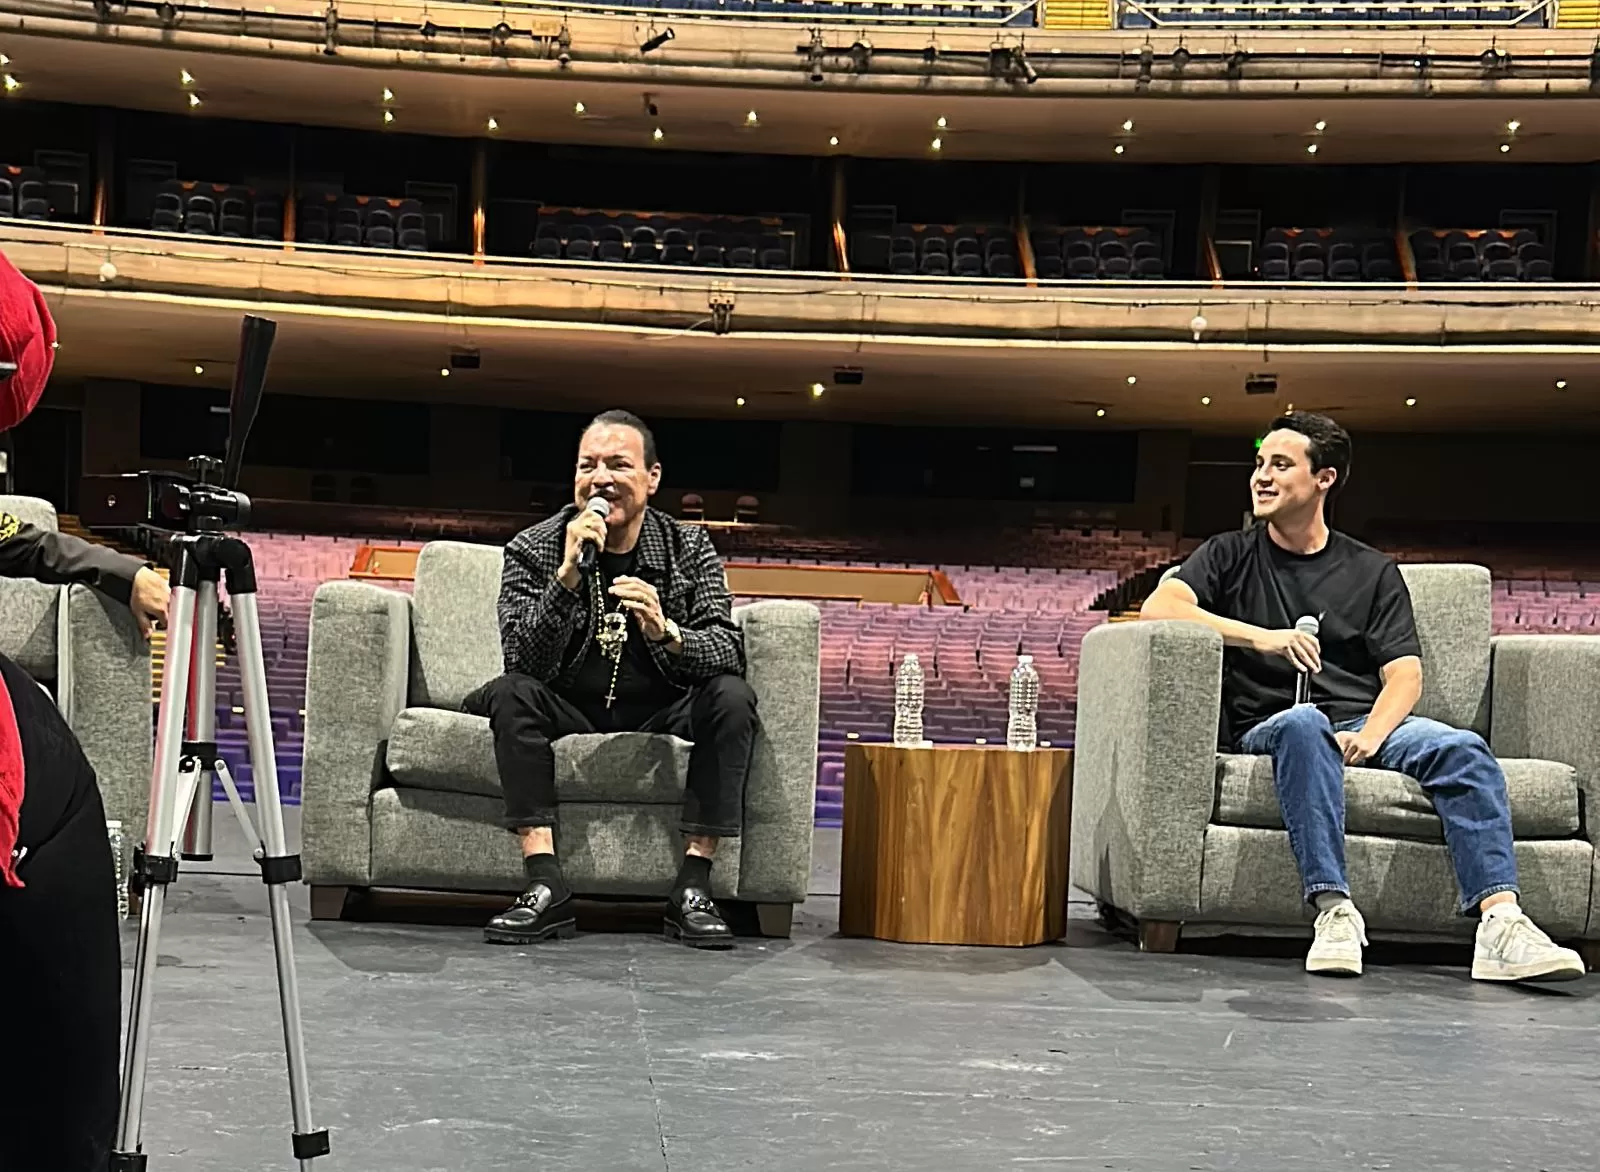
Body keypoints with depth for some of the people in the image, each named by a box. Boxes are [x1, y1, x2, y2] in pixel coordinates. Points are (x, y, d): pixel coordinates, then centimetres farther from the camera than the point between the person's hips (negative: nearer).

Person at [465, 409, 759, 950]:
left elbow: (729, 651, -16)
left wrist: (666, 634, -37)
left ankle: (692, 890, -26)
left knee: (732, 697, -25)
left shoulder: (690, 550, -3)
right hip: (569, 717, -1)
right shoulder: (533, 550, -7)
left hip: (660, 720, 1)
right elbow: (523, 663, -21)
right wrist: (568, 577, -33)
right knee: (509, 694, -28)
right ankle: (546, 891, -33)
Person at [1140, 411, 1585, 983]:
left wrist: (1369, 735, -16)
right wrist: (1261, 637, -19)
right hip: (1270, 727, -2)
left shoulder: (1373, 572, 17)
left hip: (1364, 722, 2)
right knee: (1305, 723, -37)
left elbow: (1404, 675, 6)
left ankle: (1502, 923, -38)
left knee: (1464, 749, -26)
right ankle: (1333, 909, -44)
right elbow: (1159, 607, -6)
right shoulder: (1231, 556, 13)